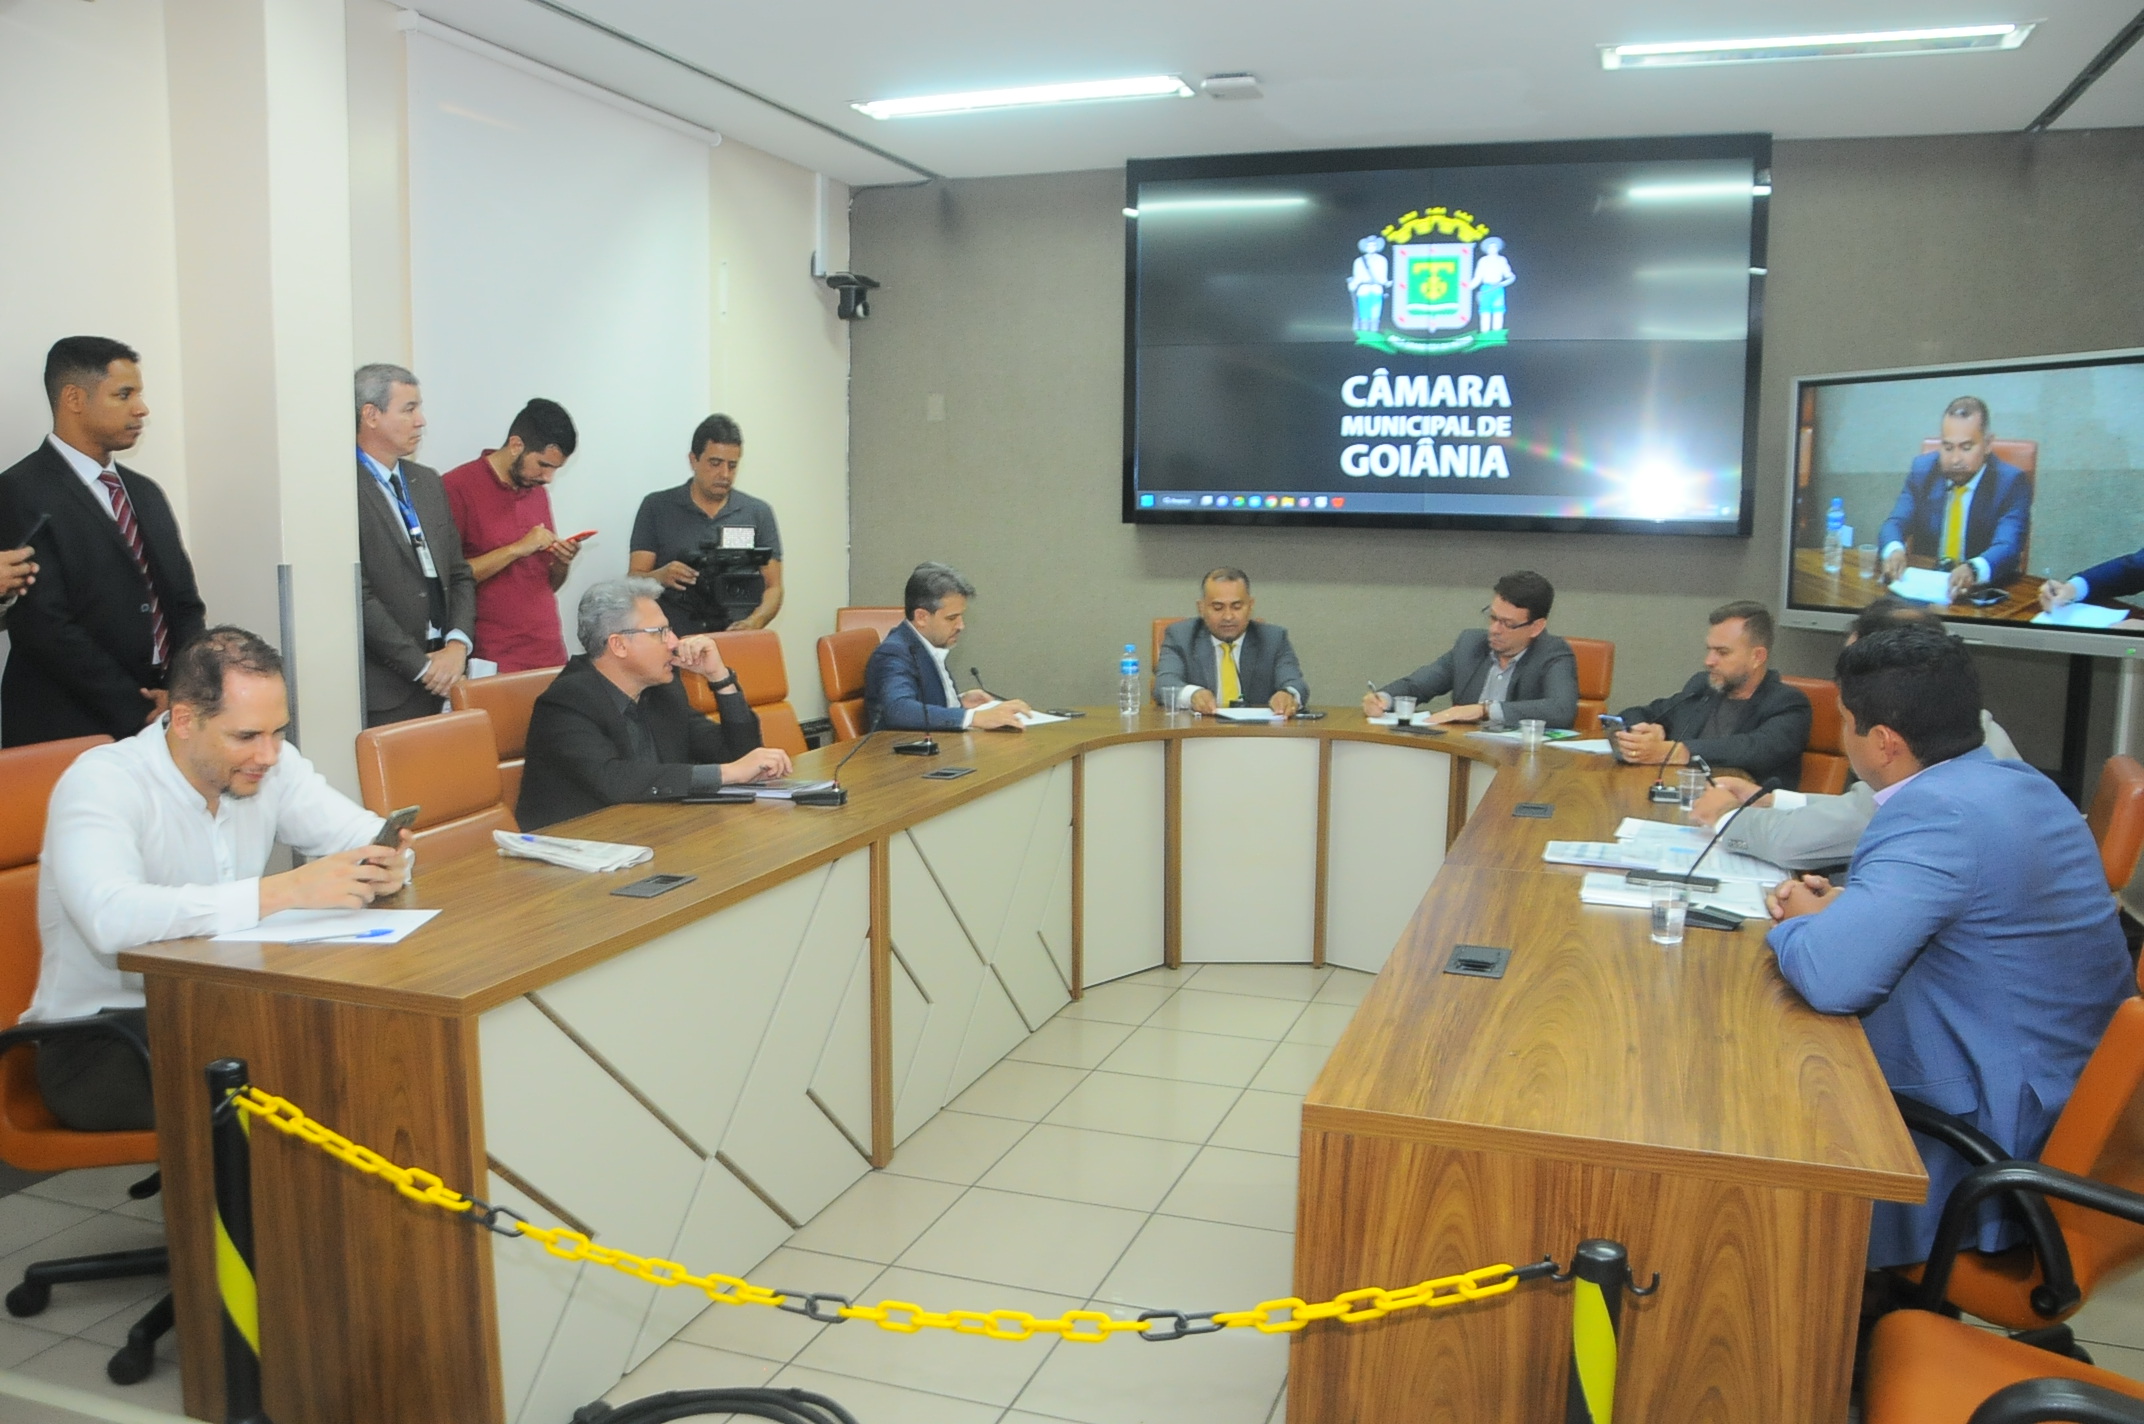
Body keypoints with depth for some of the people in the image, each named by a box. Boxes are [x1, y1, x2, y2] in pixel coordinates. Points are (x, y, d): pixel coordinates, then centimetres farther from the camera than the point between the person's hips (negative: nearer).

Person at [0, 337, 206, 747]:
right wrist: (137, 712, -15)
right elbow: (45, 626, -14)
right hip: (68, 731, -5)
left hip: (164, 722, 6)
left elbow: (185, 603, 14)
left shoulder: (146, 493, 15)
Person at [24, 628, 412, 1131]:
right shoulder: (101, 782, -19)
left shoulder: (271, 762, 0)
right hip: (98, 1038, -6)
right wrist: (286, 890, -41)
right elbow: (111, 919, -37)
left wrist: (385, 865, -23)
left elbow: (364, 833, 3)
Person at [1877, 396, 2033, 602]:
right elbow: (1895, 523, -1)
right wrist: (1894, 550, -26)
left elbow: (2008, 549, -18)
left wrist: (1973, 570, -42)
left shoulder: (2011, 482, -5)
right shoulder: (1922, 469, 5)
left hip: (1982, 591, -3)